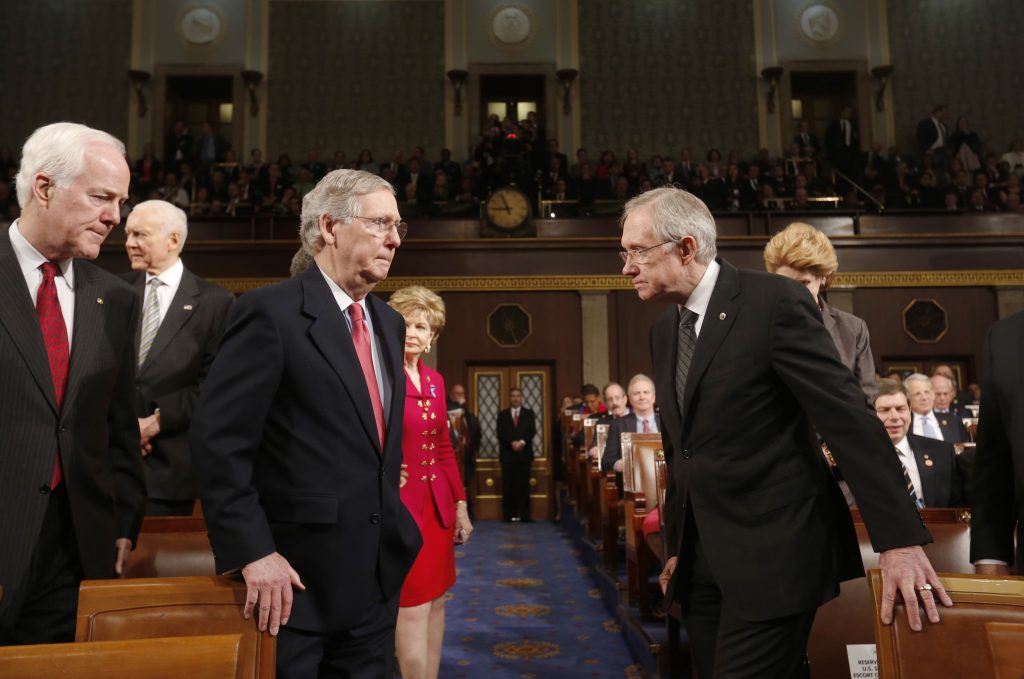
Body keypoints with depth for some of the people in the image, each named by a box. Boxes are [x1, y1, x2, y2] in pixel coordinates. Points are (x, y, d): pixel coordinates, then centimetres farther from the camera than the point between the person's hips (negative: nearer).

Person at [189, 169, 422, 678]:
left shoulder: (389, 323, 10)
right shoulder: (270, 312, -13)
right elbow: (217, 440, -17)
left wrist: (391, 529, 15)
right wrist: (253, 552, -20)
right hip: (292, 578, -7)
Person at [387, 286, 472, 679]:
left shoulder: (435, 380, 10)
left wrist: (460, 503, 13)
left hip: (438, 502, 7)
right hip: (399, 502, -7)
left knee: (435, 601, 14)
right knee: (414, 607, -1)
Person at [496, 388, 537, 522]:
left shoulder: (529, 413, 12)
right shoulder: (502, 414, 11)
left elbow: (532, 431, -1)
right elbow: (500, 433, -1)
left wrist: (522, 442, -17)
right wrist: (512, 443, -15)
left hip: (524, 454, 0)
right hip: (507, 454, 0)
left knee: (523, 485, -2)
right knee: (508, 486, -2)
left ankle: (524, 515, 1)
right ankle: (508, 515, 2)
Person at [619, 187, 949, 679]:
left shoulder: (774, 301, -13)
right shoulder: (663, 330, 9)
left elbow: (849, 418, -15)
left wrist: (900, 539, -18)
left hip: (773, 553, -7)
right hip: (701, 560, 7)